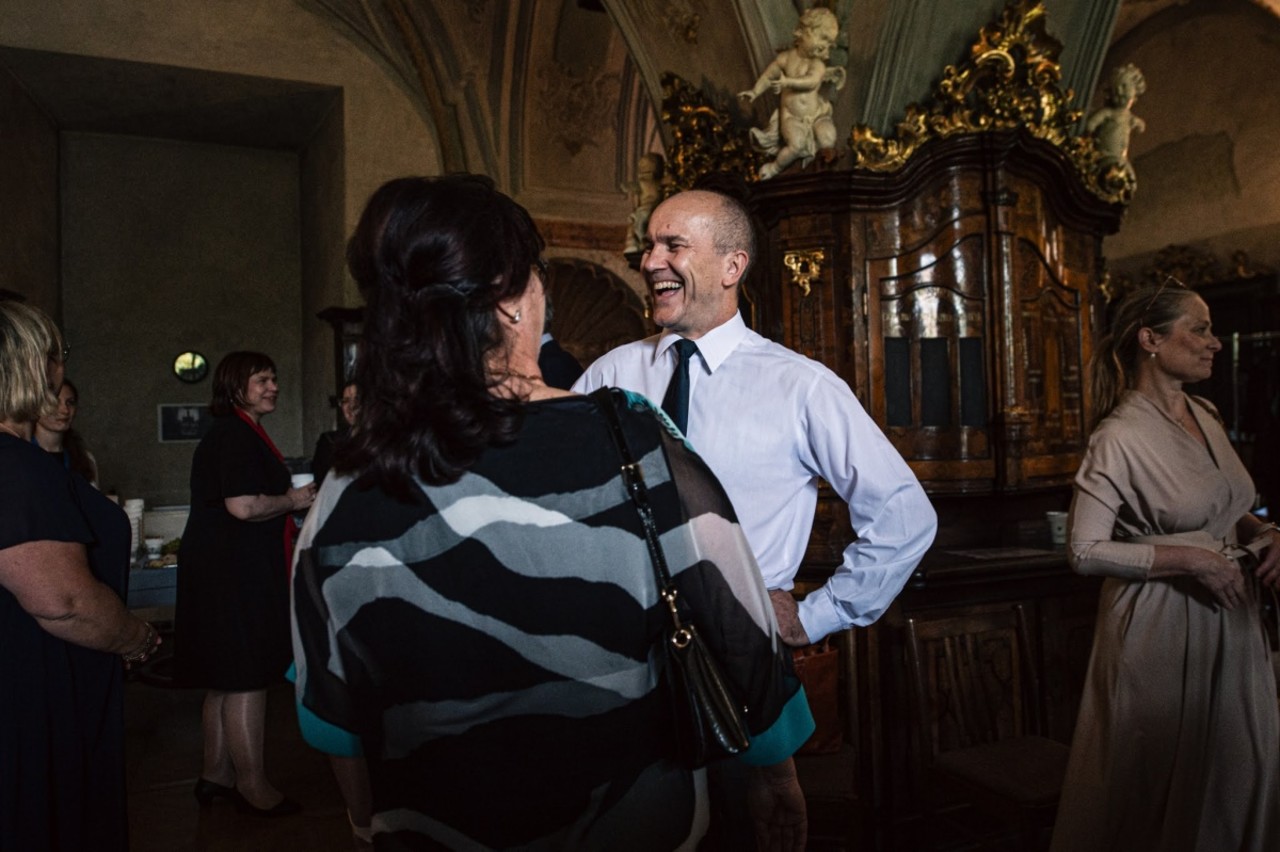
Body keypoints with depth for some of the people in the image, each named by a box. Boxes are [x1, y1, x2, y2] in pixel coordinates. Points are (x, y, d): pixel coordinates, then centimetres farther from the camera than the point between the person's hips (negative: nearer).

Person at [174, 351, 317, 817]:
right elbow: (243, 505, -27)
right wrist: (293, 500, -13)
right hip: (235, 573, -11)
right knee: (247, 679, -3)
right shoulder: (236, 435, -16)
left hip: (229, 568, 11)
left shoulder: (237, 433, 19)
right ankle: (252, 786, 7)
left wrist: (287, 520, 22)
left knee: (226, 681, 17)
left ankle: (216, 774, 27)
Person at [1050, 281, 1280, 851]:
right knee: (1164, 782, 7)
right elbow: (1085, 552, -18)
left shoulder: (1205, 415, 7)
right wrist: (1191, 559, -19)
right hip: (1162, 626, -7)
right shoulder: (1119, 439, -17)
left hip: (1230, 621, 7)